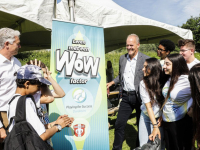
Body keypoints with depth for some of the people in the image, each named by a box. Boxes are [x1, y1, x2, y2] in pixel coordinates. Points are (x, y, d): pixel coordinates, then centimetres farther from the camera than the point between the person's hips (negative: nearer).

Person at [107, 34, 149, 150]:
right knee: (119, 124, 8)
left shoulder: (146, 59, -9)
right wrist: (112, 82, 6)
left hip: (139, 96, -3)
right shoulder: (122, 58, 7)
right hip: (126, 96, 4)